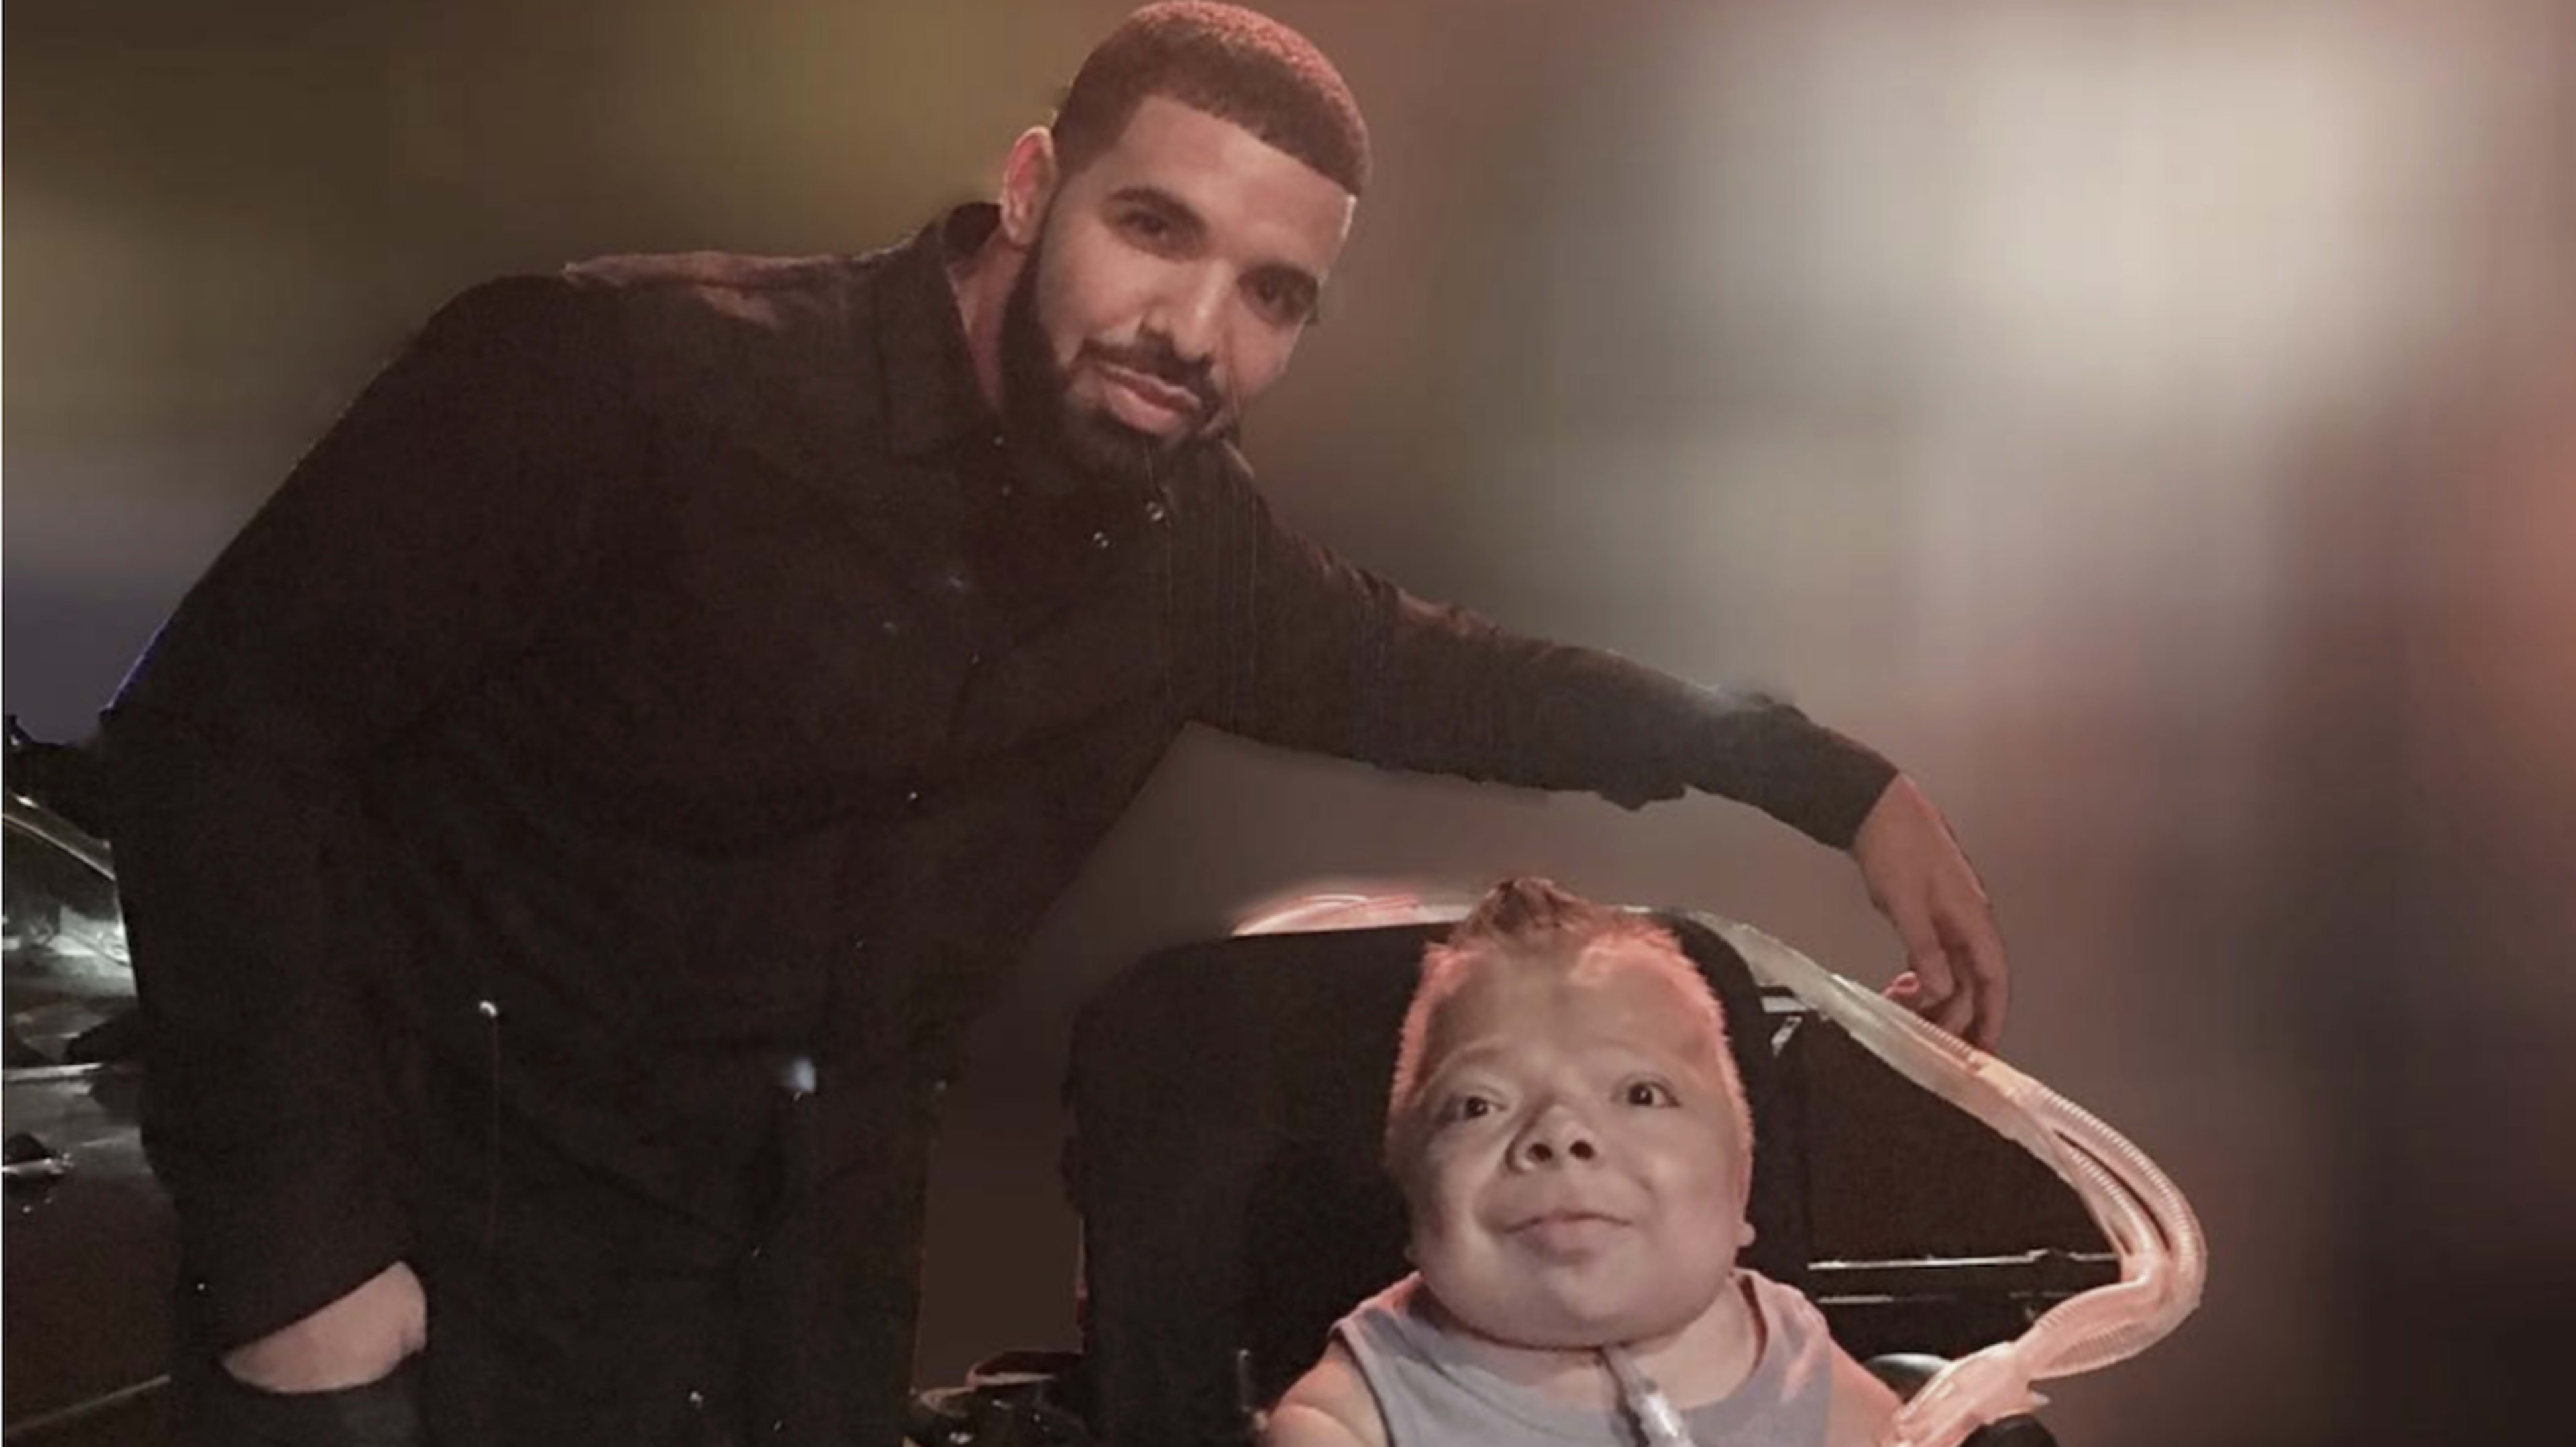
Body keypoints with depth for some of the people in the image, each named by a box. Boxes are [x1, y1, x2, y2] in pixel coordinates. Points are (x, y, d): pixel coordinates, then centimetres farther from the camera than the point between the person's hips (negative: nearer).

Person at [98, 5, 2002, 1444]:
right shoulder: (633, 377, -22)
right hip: (454, 1232, -5)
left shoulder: (1185, 542, -3)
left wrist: (1842, 785, 14)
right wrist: (295, 1248, -23)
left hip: (820, 1261, 6)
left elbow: (1427, 667, 17)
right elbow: (219, 727, -19)